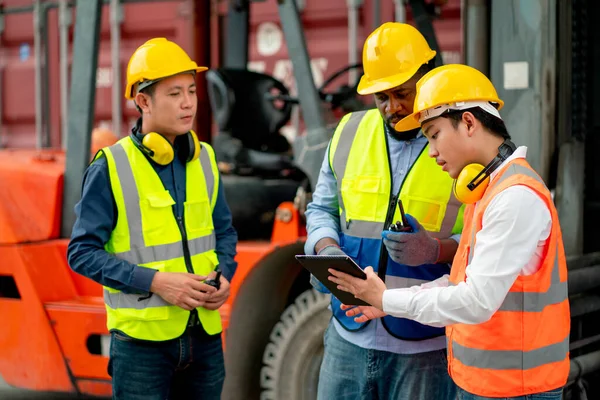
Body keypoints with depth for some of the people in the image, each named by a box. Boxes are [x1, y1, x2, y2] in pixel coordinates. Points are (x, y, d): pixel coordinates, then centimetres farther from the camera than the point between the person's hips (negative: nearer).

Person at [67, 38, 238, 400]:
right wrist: (154, 281, -19)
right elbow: (83, 252, -10)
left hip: (205, 332, 5)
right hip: (142, 337, -5)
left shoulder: (204, 159, 6)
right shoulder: (111, 167, -9)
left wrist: (224, 275, -4)